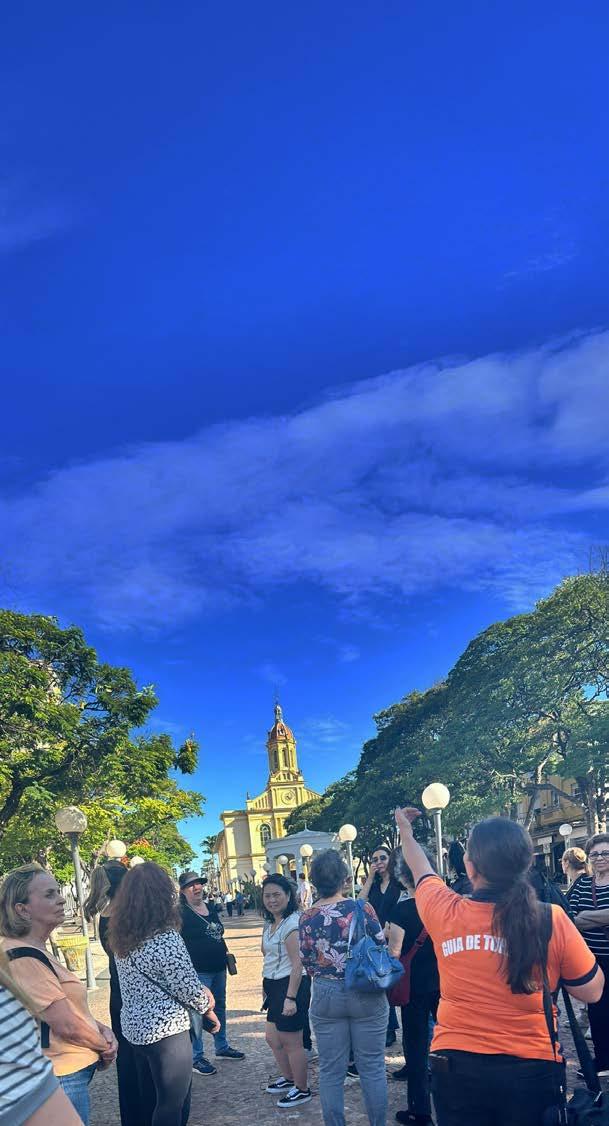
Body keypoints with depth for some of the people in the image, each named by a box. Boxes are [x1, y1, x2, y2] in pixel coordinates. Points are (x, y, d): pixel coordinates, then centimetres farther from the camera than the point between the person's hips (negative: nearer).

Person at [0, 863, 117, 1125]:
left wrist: (101, 1029, -2)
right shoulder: (23, 959, -24)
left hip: (72, 1072, 10)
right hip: (61, 1078, -10)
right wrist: (105, 1047, -6)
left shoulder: (37, 951, 8)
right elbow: (68, 1025, -22)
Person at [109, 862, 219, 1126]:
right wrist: (207, 1007, 4)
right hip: (166, 1030, -7)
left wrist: (200, 991, 8)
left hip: (135, 1026, 8)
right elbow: (187, 987, -16)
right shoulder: (166, 939, -22)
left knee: (149, 1099, 21)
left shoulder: (122, 938, 2)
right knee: (173, 1104, 8)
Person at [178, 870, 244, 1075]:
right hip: (198, 971, -8)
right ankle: (196, 1058, 7)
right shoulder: (181, 913, -12)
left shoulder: (211, 907, 11)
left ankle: (222, 1047, 32)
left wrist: (226, 953, 17)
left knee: (220, 1008, 18)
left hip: (218, 968, 8)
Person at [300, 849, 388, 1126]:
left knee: (331, 1071, 12)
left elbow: (307, 964, 2)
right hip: (366, 996, -1)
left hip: (326, 996, 2)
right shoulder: (361, 909, -13)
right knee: (372, 1067, 12)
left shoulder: (306, 918, -5)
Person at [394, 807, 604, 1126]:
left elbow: (421, 871, 13)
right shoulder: (552, 920, -15)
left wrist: (405, 830, 32)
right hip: (533, 1071, 0)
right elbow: (592, 990, -1)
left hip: (456, 1067, 0)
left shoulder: (443, 912, -10)